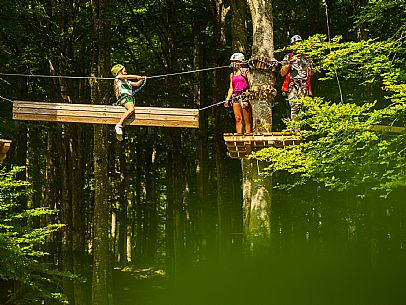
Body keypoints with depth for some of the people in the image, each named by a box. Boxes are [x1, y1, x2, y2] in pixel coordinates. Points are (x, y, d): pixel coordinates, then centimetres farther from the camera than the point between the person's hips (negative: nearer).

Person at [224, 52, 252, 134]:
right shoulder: (232, 74, 17)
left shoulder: (245, 71, 2)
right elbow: (231, 88, 17)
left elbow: (250, 84, 1)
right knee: (238, 118, 2)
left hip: (244, 95, -5)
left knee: (247, 119, -5)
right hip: (235, 96, 5)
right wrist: (227, 99, 10)